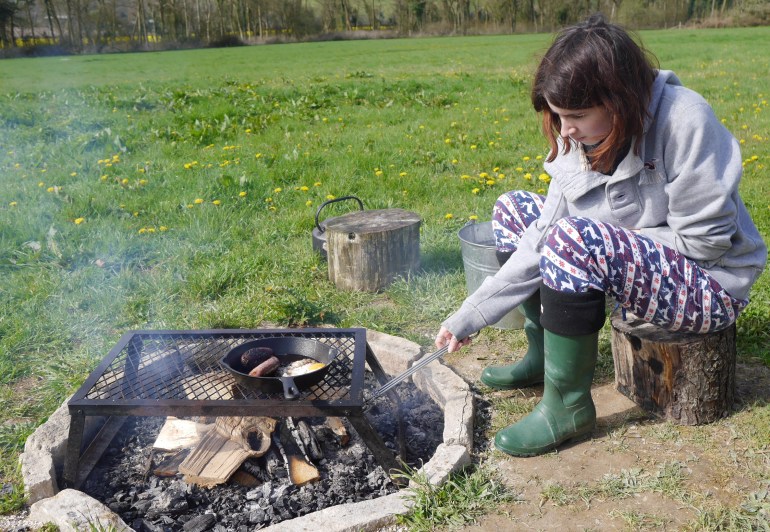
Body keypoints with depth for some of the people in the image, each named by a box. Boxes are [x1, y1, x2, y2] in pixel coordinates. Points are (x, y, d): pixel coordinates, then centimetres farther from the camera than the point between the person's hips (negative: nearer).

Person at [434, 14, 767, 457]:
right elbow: (541, 243, -7)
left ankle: (568, 407, -16)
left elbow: (705, 242, -23)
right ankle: (544, 355, 11)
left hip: (710, 283, -7)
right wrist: (470, 317, -10)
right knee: (514, 209, 2)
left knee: (576, 240, -34)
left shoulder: (685, 121, -24)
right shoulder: (581, 140, -5)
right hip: (638, 262, 7)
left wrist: (607, 245, -17)